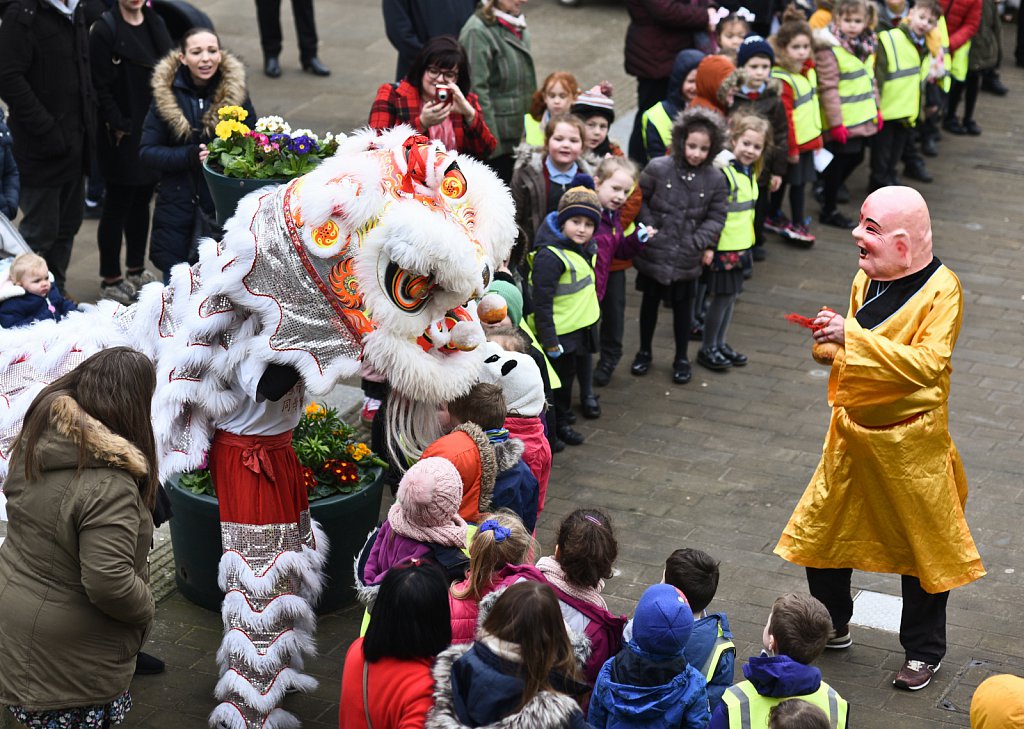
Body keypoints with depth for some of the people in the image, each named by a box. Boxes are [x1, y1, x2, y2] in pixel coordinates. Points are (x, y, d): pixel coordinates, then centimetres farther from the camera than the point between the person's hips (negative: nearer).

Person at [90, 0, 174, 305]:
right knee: (117, 205, 2)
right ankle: (110, 279, 13)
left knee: (142, 199, 16)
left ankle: (136, 270, 29)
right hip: (122, 135, -6)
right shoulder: (105, 28, -13)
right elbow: (100, 85, -15)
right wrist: (119, 125, -16)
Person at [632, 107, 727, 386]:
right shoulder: (658, 169, -12)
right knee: (650, 302, 17)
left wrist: (701, 242, -12)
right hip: (654, 254, -1)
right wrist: (648, 227, -11)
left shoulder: (715, 180, -5)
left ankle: (681, 358, 30)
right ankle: (644, 352, 34)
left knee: (683, 307, 13)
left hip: (687, 259, 1)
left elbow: (716, 217, 0)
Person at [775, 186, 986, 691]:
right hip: (853, 433, 7)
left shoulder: (941, 289, -18)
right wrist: (830, 340, 2)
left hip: (910, 443, -6)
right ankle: (831, 628, 34)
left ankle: (924, 652, 26)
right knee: (821, 530, 12)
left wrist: (851, 337, -35)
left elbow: (927, 364, -31)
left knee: (923, 545, 7)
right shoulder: (866, 280, 3)